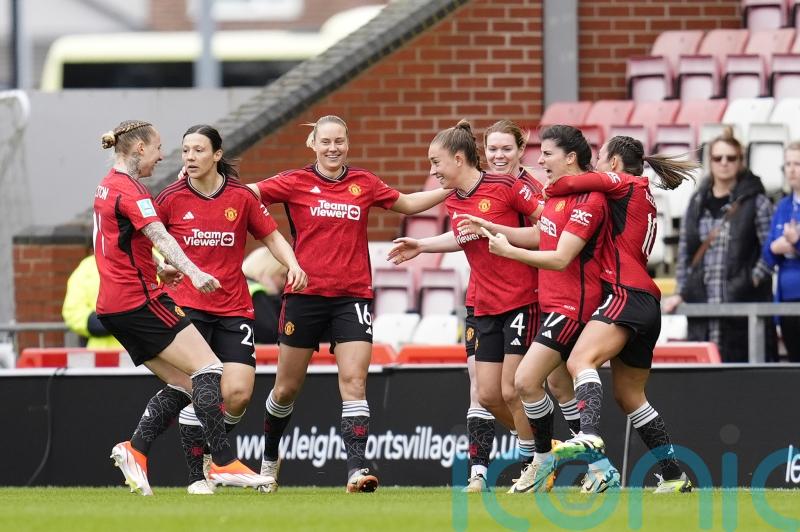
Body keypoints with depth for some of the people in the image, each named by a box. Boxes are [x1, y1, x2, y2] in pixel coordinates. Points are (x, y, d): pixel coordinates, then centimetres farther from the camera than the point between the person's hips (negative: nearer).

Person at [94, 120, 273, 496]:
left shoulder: (107, 186, 17)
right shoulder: (129, 189, -13)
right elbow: (159, 237, -27)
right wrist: (193, 273, -38)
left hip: (113, 305, 10)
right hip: (140, 299, -10)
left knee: (183, 383, 9)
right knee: (208, 369, -12)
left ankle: (135, 449, -2)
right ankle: (223, 462, -19)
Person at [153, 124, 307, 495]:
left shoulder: (242, 198, 2)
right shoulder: (170, 199, 0)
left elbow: (272, 237, 11)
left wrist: (293, 266, -6)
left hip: (234, 309, 1)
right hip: (187, 307, -1)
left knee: (238, 394, -11)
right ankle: (197, 475, -1)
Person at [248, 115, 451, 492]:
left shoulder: (364, 184, 8)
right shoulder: (295, 183, 0)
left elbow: (408, 204, 23)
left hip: (352, 296, 1)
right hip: (305, 293, -1)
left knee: (354, 382, -12)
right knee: (287, 388, 9)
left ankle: (356, 469, -19)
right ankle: (269, 457, 32)